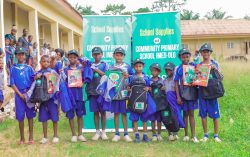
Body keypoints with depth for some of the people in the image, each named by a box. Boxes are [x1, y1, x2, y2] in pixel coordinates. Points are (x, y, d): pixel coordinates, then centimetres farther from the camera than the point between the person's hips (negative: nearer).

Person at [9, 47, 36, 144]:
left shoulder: (28, 68, 8)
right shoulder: (13, 68, 5)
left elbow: (33, 80, 4)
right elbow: (12, 83, 0)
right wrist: (20, 94, -8)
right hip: (19, 94, -1)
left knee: (30, 116, 3)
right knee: (20, 117, 2)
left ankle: (31, 137, 11)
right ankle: (22, 138, 14)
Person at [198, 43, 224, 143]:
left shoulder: (214, 64, 4)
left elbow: (221, 78, 1)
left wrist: (216, 70, -14)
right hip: (202, 91, 2)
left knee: (215, 114, 1)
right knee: (203, 114, 6)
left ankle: (216, 136, 11)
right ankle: (205, 135, 18)